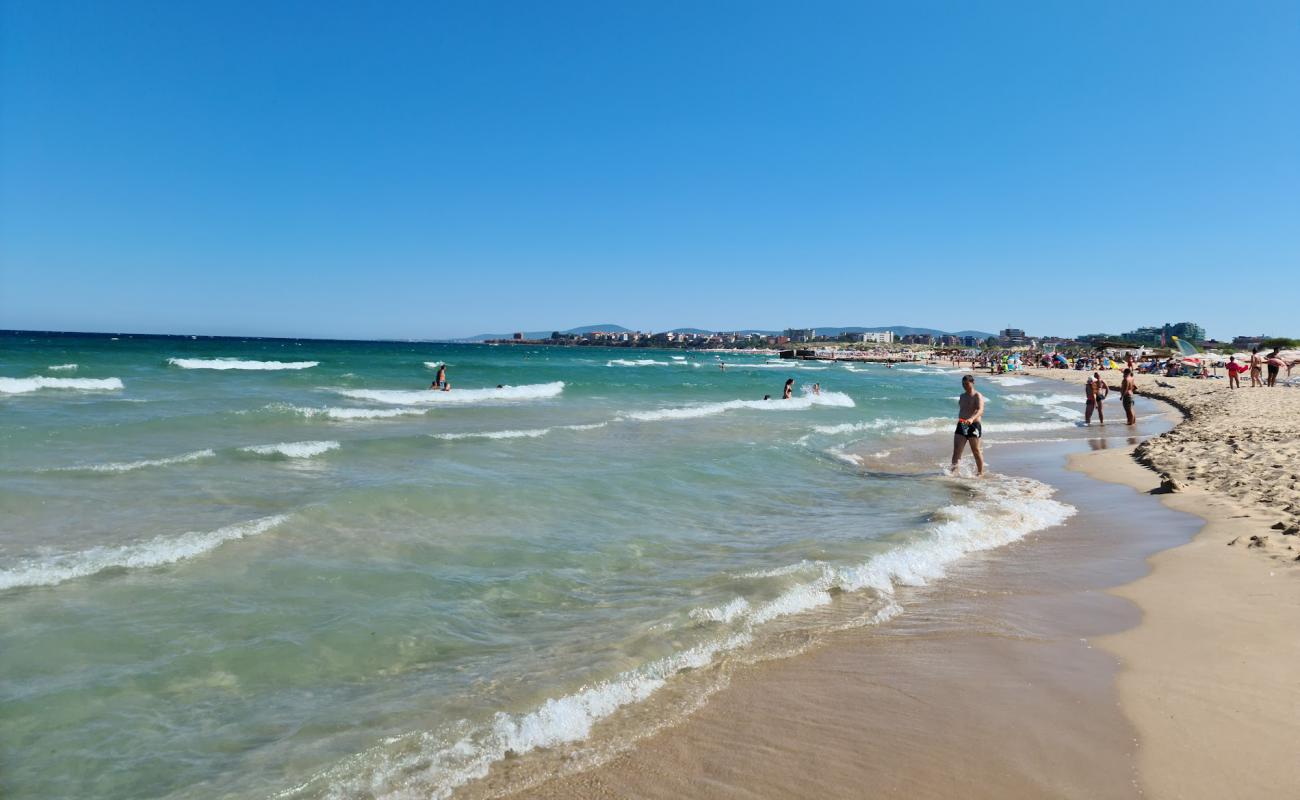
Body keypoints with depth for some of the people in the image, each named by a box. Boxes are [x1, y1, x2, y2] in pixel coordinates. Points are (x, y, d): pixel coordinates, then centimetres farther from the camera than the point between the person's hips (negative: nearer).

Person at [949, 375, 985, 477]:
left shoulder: (977, 396, -8)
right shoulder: (962, 396, 15)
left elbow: (980, 410, -24)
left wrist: (972, 419, -41)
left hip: (973, 425, -6)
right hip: (961, 425, 6)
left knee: (976, 451, 3)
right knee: (956, 450, -6)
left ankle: (980, 472, 16)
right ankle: (953, 469, -7)